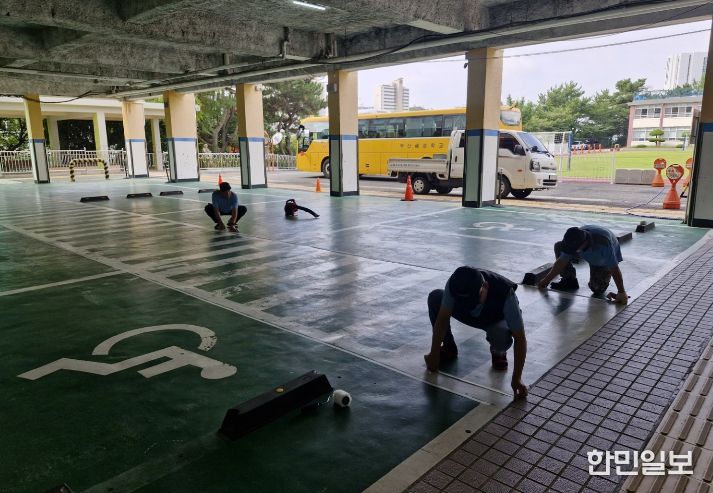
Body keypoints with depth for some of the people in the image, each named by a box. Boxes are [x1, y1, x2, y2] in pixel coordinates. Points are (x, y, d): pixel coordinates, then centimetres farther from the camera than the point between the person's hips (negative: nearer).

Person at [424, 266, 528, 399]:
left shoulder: (504, 293, -41)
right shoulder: (455, 285, -35)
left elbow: (520, 338, -37)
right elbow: (442, 318, -25)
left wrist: (517, 378, -39)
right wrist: (434, 354, -25)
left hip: (496, 320, -3)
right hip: (469, 316, 3)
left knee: (502, 336, -40)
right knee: (434, 297, -23)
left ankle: (498, 353, 1)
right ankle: (449, 347, -2)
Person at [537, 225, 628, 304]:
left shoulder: (603, 244, -46)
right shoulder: (573, 241, -31)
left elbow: (615, 269, -39)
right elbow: (562, 261, -21)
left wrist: (621, 293, -35)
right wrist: (546, 280, -19)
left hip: (605, 260, -4)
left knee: (597, 289, -18)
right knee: (558, 247, -15)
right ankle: (569, 280, -1)